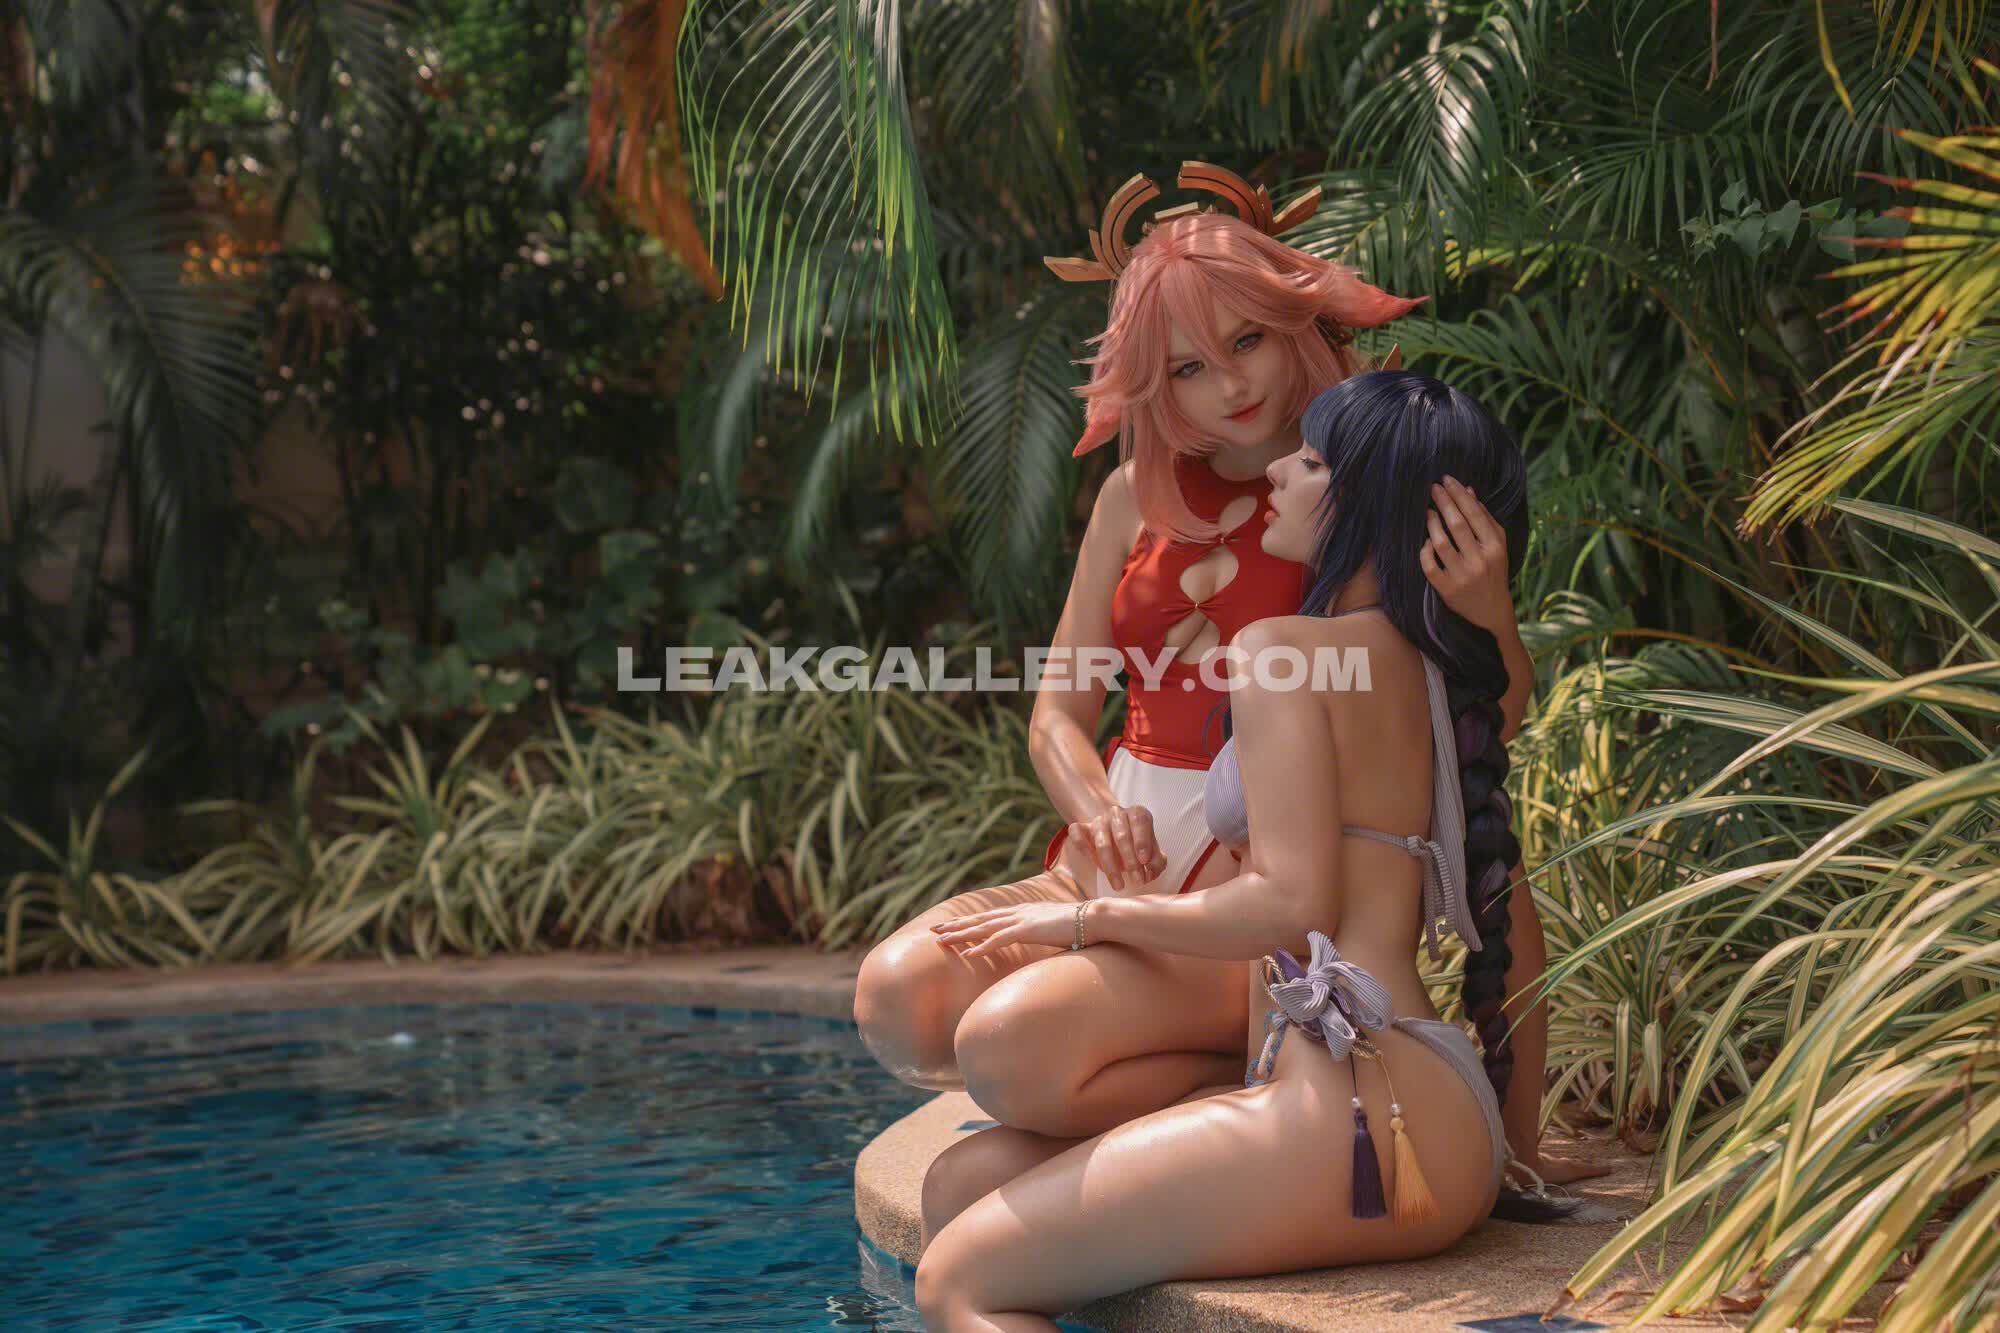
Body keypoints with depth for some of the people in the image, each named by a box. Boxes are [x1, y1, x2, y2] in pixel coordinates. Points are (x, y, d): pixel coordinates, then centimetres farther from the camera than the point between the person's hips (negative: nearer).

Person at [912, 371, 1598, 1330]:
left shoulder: (1285, 650, -5)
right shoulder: (1436, 673, 21)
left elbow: (1292, 901, -15)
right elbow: (1511, 923, 22)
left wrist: (1093, 918, -3)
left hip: (1353, 1115, -10)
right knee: (963, 1181, 11)